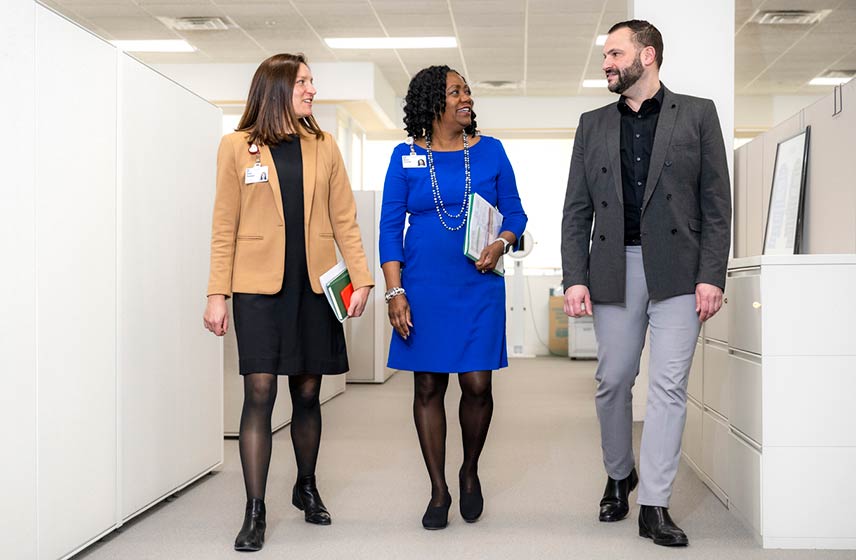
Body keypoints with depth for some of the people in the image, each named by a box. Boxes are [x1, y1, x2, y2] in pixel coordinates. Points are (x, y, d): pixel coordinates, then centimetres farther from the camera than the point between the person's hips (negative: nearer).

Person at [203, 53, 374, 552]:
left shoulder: (324, 147, 10)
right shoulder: (238, 147, 3)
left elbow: (344, 220, 8)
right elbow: (225, 226, 1)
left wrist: (362, 278, -2)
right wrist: (217, 294, -4)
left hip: (314, 285, 3)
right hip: (259, 285, -2)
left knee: (308, 392, 9)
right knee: (260, 391, -7)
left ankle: (307, 488, 28)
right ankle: (255, 511, 1)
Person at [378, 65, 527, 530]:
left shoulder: (490, 151, 5)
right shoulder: (406, 156, 3)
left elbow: (515, 212, 10)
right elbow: (390, 227, 1)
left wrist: (501, 243, -11)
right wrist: (394, 291, -6)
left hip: (479, 286, 1)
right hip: (424, 287, 0)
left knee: (477, 383, -3)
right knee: (428, 386, 4)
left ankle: (470, 473, 24)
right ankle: (438, 491, 17)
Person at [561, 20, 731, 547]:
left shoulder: (697, 114, 5)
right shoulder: (593, 125, 13)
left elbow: (717, 203, 1)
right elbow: (577, 211, 9)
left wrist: (712, 276, -8)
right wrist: (575, 278, -1)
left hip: (677, 271, -2)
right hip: (614, 271, 3)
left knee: (668, 386, -4)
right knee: (613, 382, 9)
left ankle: (655, 506, 3)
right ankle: (619, 475, 31)